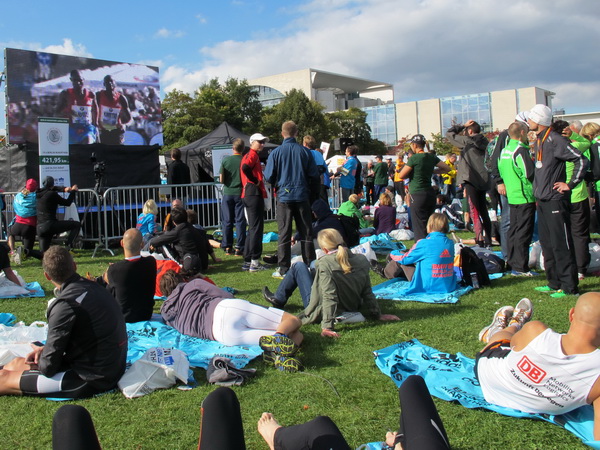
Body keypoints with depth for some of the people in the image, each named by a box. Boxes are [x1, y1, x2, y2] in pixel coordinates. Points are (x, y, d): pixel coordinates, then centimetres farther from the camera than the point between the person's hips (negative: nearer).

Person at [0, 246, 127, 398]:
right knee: (18, 363, 21)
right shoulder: (92, 287, 2)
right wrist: (45, 349, 8)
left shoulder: (66, 303, -24)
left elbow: (48, 367, -18)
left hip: (89, 380, -9)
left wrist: (41, 357, 4)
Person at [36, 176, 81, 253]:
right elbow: (67, 203, 2)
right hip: (50, 225, -7)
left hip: (40, 228, 7)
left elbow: (51, 189, 31)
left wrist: (64, 189, 21)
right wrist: (73, 191, 14)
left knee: (43, 253, 16)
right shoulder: (52, 194, -8)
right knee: (77, 225, 1)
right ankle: (68, 247, -10)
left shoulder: (38, 193, 11)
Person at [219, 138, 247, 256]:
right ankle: (239, 248, 2)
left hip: (228, 193, 1)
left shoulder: (225, 160, -4)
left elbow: (221, 179, -4)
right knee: (240, 221, 3)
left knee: (227, 221, 9)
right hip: (241, 193, -1)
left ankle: (227, 247, 12)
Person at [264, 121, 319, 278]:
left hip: (284, 196, -1)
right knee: (306, 232, 10)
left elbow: (269, 176, -3)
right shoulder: (305, 152, -1)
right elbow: (314, 175, 3)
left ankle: (283, 269, 3)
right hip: (302, 196, 2)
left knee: (284, 233, 3)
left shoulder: (276, 152, -5)